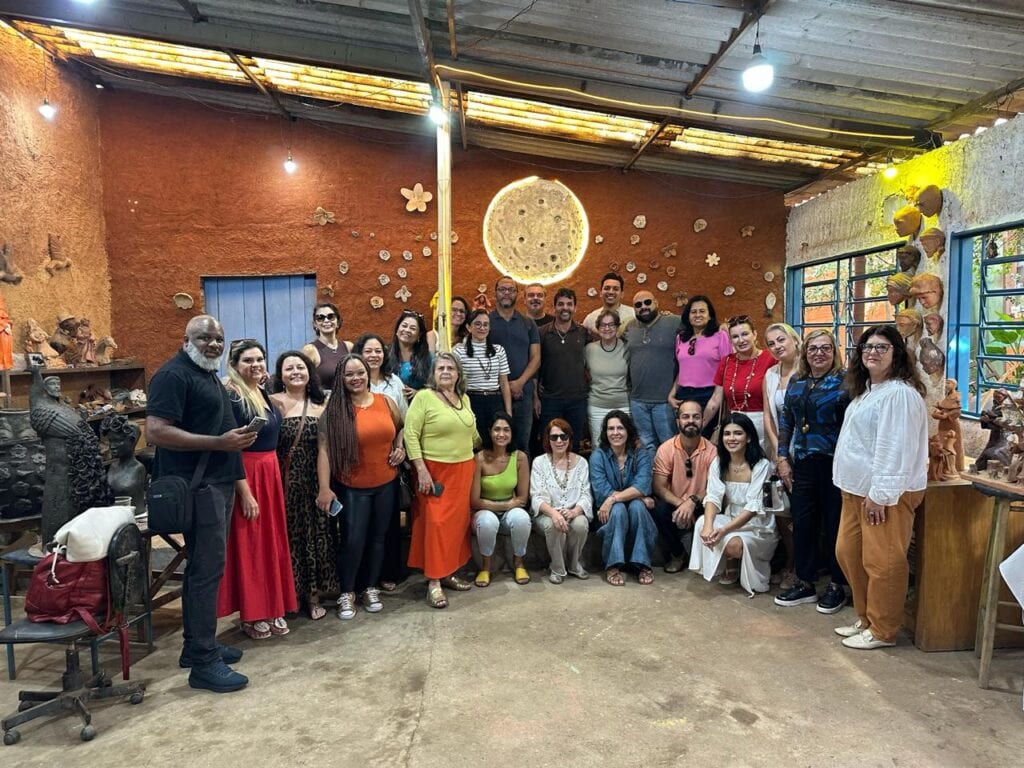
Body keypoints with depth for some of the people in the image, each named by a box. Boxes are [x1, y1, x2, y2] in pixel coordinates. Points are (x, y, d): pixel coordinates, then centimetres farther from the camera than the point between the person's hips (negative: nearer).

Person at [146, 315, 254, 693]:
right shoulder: (173, 374, -13)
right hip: (197, 485, -10)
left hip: (216, 481, 10)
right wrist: (221, 443, -25)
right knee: (207, 568, -7)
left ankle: (197, 644, 28)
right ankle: (204, 663, 1)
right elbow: (156, 431, -23)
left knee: (203, 565, 16)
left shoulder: (208, 374, 18)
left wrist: (235, 437, 12)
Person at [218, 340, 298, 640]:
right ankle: (251, 615, 18)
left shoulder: (262, 391, 8)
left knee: (272, 543, 14)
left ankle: (271, 609, 27)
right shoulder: (231, 397, -16)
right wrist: (245, 492, -19)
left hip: (270, 473, 8)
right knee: (249, 546, 3)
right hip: (245, 476, -8)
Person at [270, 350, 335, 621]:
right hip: (283, 481, -3)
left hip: (312, 481, 4)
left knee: (313, 533, 9)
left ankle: (312, 593, 22)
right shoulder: (272, 402, -5)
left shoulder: (320, 405, 8)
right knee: (285, 535, 4)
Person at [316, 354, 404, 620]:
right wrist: (324, 487, -20)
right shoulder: (334, 410, -9)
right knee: (352, 540, -2)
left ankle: (370, 588, 30)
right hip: (352, 487, -3)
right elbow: (324, 449, -14)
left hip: (386, 484, 4)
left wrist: (400, 447, -2)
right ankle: (347, 593, 19)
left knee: (378, 538, 13)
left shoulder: (386, 402, 1)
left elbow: (401, 427, 18)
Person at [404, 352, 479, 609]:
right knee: (436, 523, -5)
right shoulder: (424, 397, -9)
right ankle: (433, 581, 5)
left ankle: (449, 572, 23)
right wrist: (421, 470, -17)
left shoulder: (464, 399, 10)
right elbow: (410, 435, -13)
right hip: (435, 470, -6)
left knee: (458, 521, 10)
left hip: (463, 469, 6)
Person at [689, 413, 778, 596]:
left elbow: (753, 507, -23)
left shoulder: (761, 465, -16)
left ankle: (736, 566, 7)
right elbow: (713, 497, -12)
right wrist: (708, 525, -33)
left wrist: (724, 530, -35)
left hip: (758, 527, -4)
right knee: (702, 522, -25)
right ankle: (728, 566, 1)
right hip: (730, 520, 4)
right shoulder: (718, 462, -2)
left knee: (734, 544, -33)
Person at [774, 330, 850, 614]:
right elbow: (785, 421, 12)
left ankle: (837, 586, 23)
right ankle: (805, 583, 24)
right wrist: (783, 458, 7)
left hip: (834, 464, -5)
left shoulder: (845, 381, -7)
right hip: (803, 465, 5)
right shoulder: (796, 381, 10)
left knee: (834, 526, 7)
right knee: (802, 524, 10)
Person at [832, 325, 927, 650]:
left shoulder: (899, 393, -17)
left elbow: (895, 449, -21)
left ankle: (882, 631, 16)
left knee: (882, 561, 1)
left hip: (886, 492, -10)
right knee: (848, 553, 15)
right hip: (858, 488, 10)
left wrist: (880, 494, -22)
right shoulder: (867, 390, 15)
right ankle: (865, 617, 31)